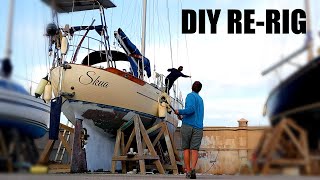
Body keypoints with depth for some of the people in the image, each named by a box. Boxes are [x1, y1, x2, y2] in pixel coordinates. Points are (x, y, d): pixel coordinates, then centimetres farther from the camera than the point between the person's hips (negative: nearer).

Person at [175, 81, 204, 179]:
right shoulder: (200, 99, 22)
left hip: (187, 125, -4)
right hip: (198, 127, 4)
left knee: (186, 148, 5)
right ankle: (193, 168, -24)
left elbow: (191, 109, -16)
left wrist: (179, 112, -4)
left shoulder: (190, 96, 0)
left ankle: (188, 171, 1)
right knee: (194, 149, -4)